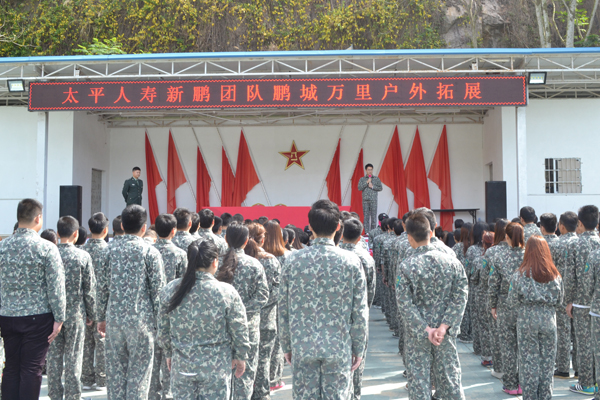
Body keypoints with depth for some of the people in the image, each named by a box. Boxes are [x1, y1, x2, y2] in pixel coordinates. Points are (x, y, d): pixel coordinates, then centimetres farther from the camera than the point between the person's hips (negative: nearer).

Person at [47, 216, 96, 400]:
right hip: (75, 314, -2)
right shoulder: (83, 256, -8)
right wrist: (91, 314, 7)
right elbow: (89, 289, -5)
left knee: (53, 357, 10)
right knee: (73, 358, 5)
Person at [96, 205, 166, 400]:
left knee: (115, 369, 12)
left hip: (114, 318, 4)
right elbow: (157, 290, -6)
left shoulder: (111, 251, 4)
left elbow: (102, 287, 8)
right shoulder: (150, 252, -6)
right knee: (139, 371, 3)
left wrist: (101, 317, 17)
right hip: (141, 319, -3)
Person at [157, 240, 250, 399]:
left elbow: (163, 329, 5)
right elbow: (239, 330, -6)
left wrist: (169, 353, 20)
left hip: (182, 366, 3)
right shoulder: (226, 292, -15)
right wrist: (241, 356, 9)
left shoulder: (170, 290, -5)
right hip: (216, 367, -3)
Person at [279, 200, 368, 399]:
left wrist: (286, 345, 12)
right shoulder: (351, 261, -7)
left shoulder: (294, 260, -4)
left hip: (302, 347, 1)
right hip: (339, 348, -1)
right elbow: (360, 311, -4)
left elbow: (284, 309, 1)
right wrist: (359, 349, 7)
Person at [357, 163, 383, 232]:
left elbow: (380, 188, 5)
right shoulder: (362, 179, 9)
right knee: (366, 216, -1)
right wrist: (367, 182, -10)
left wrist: (372, 186, -8)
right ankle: (366, 232, 1)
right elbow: (359, 188, -3)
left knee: (373, 216, -4)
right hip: (365, 200, 0)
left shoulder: (376, 179, 8)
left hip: (373, 200, 0)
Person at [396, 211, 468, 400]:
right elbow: (460, 297, -7)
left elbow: (405, 304, -14)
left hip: (417, 334, -2)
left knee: (419, 381, 7)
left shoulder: (406, 267, -12)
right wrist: (444, 326, -11)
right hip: (446, 334, 3)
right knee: (450, 379, 13)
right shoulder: (452, 262, -4)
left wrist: (425, 329, -11)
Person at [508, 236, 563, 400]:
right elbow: (559, 301, 5)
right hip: (548, 321, 2)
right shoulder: (555, 275, -4)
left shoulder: (521, 274, -11)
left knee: (529, 359, 6)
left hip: (527, 320, -2)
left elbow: (513, 300, -6)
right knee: (547, 359, 12)